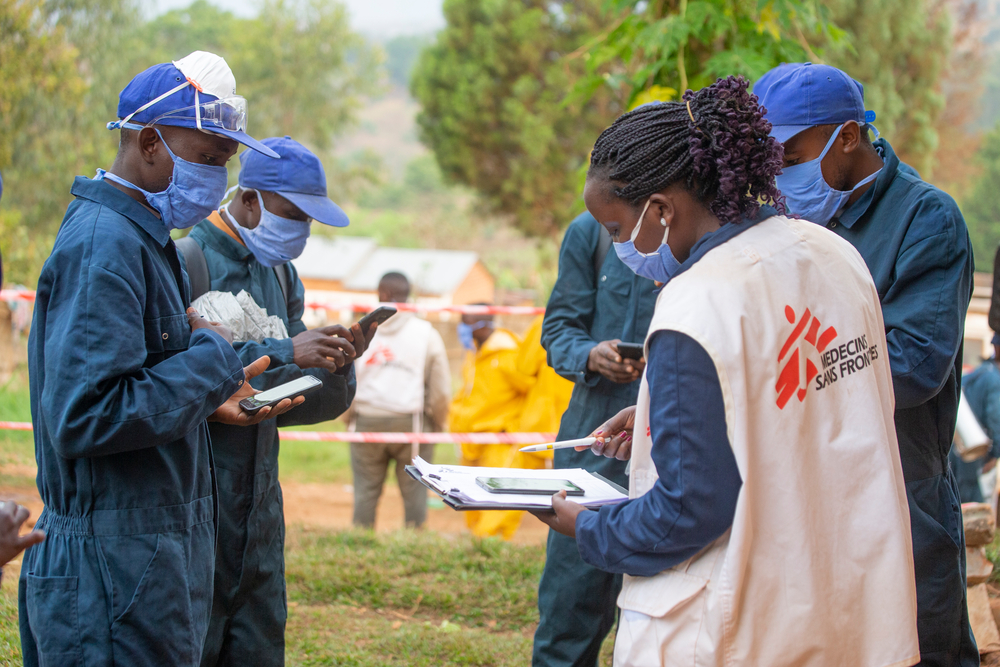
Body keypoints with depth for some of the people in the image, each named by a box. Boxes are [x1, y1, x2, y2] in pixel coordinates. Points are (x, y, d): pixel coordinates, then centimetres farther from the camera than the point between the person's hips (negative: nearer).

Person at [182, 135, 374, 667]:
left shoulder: (280, 274, 15)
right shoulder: (194, 260, -10)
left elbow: (299, 404, 14)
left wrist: (336, 365, -5)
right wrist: (283, 354, -23)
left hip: (258, 495, 8)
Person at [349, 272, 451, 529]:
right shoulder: (426, 333, 1)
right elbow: (441, 389, 2)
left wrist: (350, 417, 20)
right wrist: (437, 423, 17)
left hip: (368, 421, 1)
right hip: (411, 423, -1)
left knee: (365, 491, 7)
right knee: (414, 492, 4)